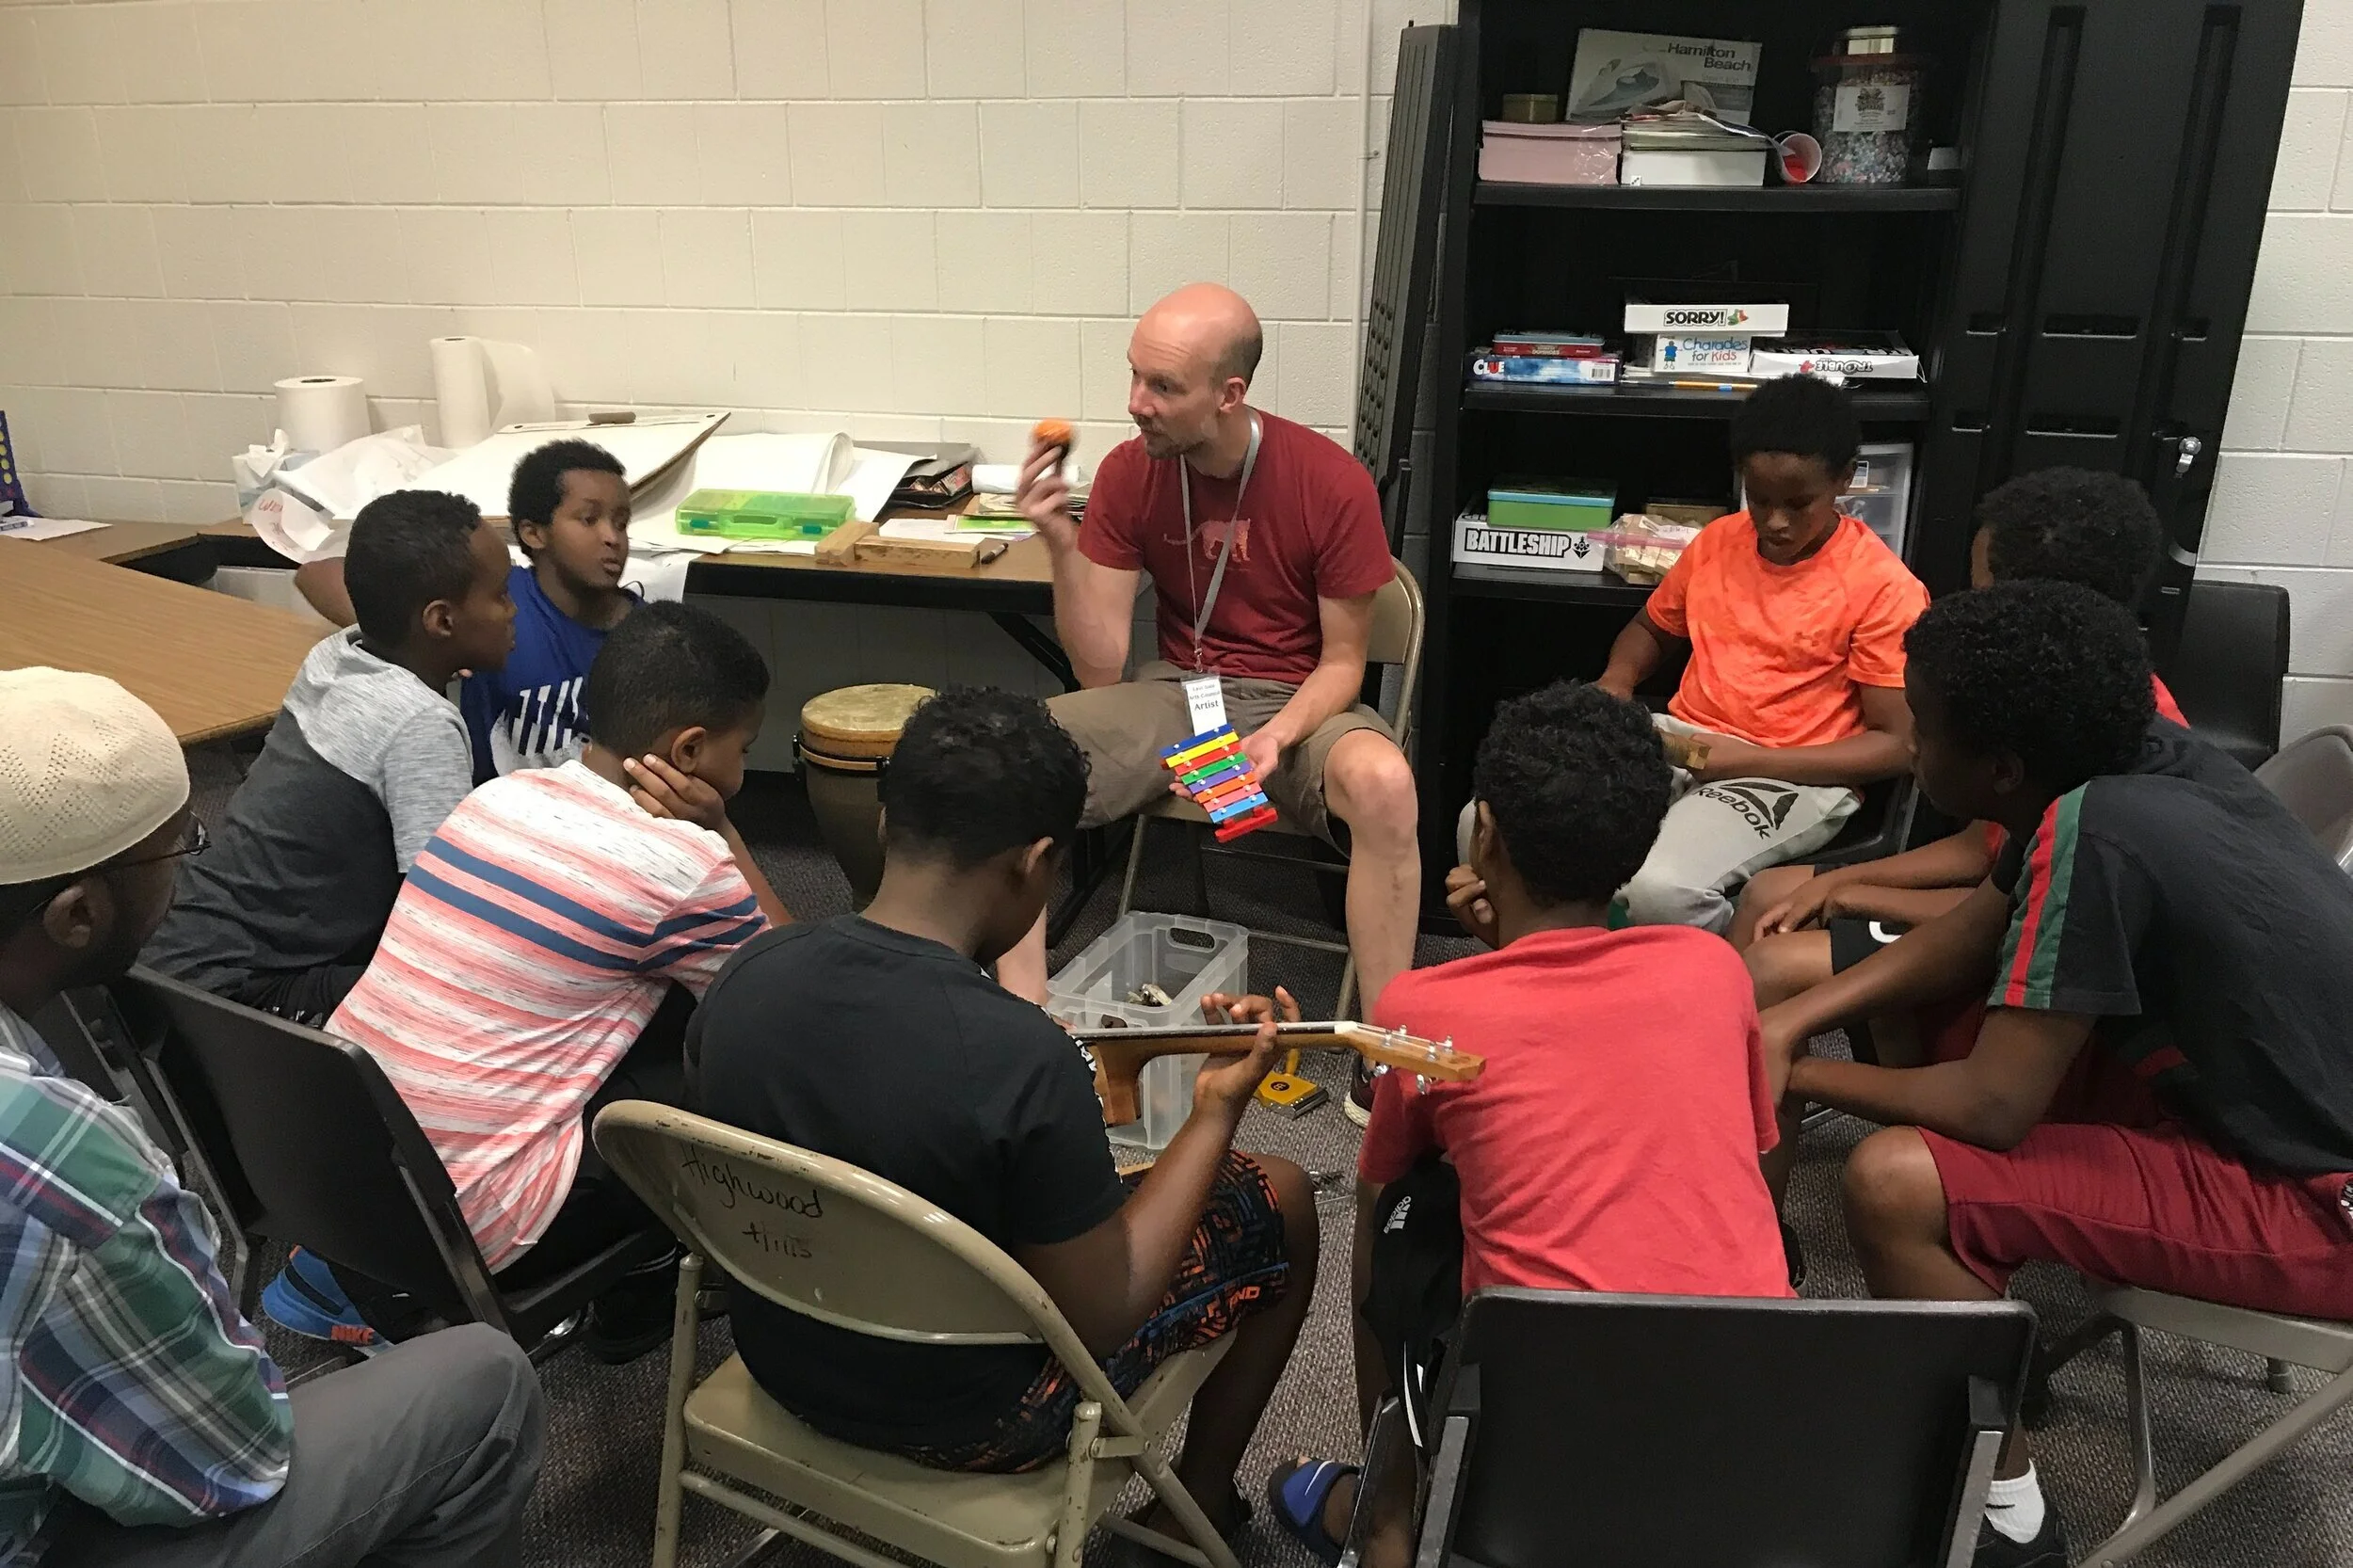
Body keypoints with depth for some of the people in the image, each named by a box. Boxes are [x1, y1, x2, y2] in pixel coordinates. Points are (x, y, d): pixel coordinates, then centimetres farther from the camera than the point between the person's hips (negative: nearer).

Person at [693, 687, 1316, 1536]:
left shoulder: (747, 975, -16)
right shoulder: (1024, 1058, -34)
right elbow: (1098, 1323, -21)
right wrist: (1216, 1111, -14)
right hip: (968, 1421, -5)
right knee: (1280, 1200, 12)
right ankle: (1200, 1501, 32)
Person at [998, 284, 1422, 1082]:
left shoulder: (1332, 482, -14)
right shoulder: (1129, 472, -6)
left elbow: (1343, 660, -5)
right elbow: (1101, 668, -6)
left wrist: (1276, 738, -24)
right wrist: (1061, 544, -20)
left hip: (1298, 701, -2)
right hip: (1174, 693, 3)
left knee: (1383, 782, -37)